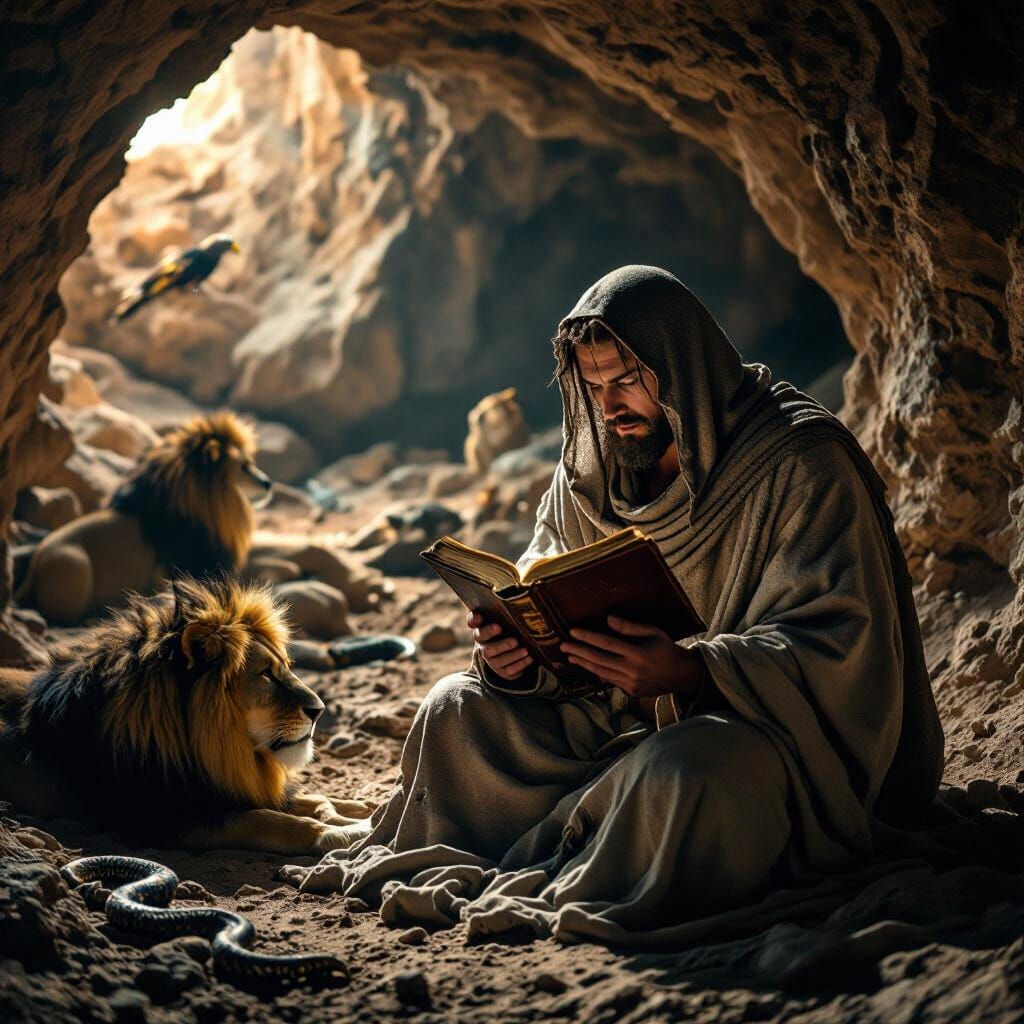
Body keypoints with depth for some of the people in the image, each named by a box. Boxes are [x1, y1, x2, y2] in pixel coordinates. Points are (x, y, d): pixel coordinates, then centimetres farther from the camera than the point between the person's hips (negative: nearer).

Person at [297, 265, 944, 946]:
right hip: (623, 725, 7)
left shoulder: (802, 466, -14)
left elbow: (841, 643, -22)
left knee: (687, 766, -40)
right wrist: (515, 653, -16)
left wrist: (690, 669, -37)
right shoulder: (590, 475, 6)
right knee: (458, 708, -7)